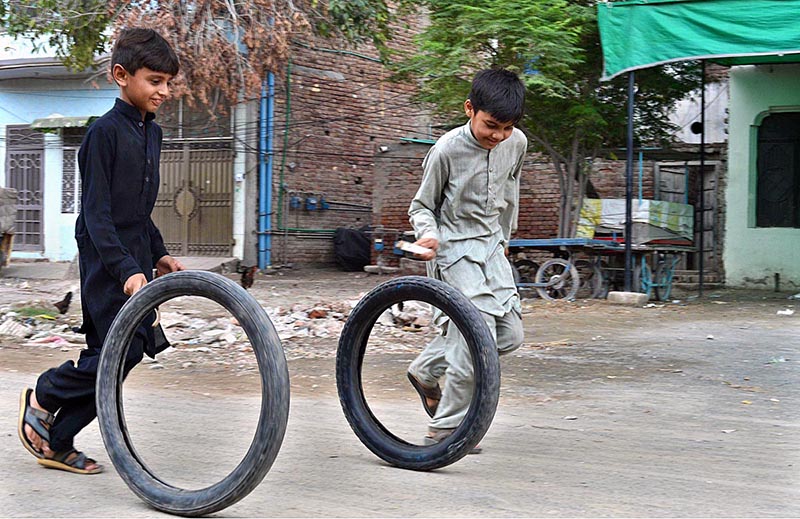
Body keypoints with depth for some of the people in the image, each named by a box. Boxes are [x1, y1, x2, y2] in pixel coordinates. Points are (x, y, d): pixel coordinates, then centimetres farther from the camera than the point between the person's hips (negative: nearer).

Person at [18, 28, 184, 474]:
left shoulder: (152, 134, 13)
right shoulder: (105, 133, -13)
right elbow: (97, 214, -18)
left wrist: (158, 254, 15)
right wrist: (125, 269, -27)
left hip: (135, 262, 8)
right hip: (107, 263, -8)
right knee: (122, 350, -15)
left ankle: (56, 445, 16)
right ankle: (43, 396, 8)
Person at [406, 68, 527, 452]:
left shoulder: (517, 144, -2)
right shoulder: (447, 151, -18)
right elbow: (422, 205, -7)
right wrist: (428, 233, -27)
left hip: (491, 248, 7)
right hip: (455, 251, -7)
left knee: (510, 335, 6)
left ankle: (426, 369, 24)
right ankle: (444, 430, 0)